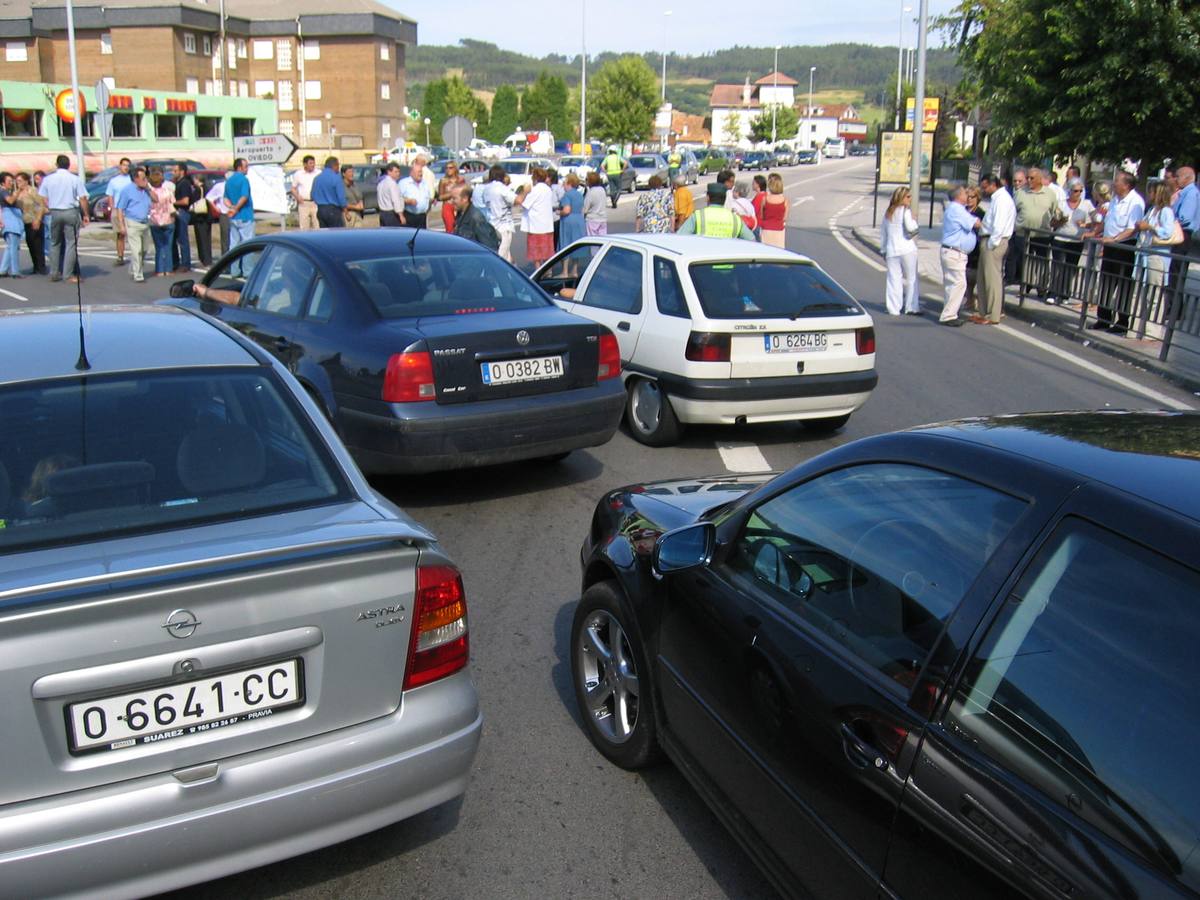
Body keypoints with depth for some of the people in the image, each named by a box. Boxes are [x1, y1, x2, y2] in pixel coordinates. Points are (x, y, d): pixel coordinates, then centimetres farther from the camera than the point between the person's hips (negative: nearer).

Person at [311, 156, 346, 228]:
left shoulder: (316, 178, 7)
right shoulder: (336, 178, -11)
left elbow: (313, 196, 11)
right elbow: (341, 196, -12)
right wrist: (345, 210, -3)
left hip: (320, 211, 6)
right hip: (333, 210, -6)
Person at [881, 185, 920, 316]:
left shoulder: (888, 212, 14)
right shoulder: (905, 210, -7)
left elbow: (883, 233, 17)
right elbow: (911, 228, -20)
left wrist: (883, 249, 23)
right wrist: (914, 220, 0)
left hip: (891, 251, 5)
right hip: (907, 249, -5)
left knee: (894, 279, 4)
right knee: (911, 279, 4)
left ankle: (894, 308, 1)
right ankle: (912, 307, 5)